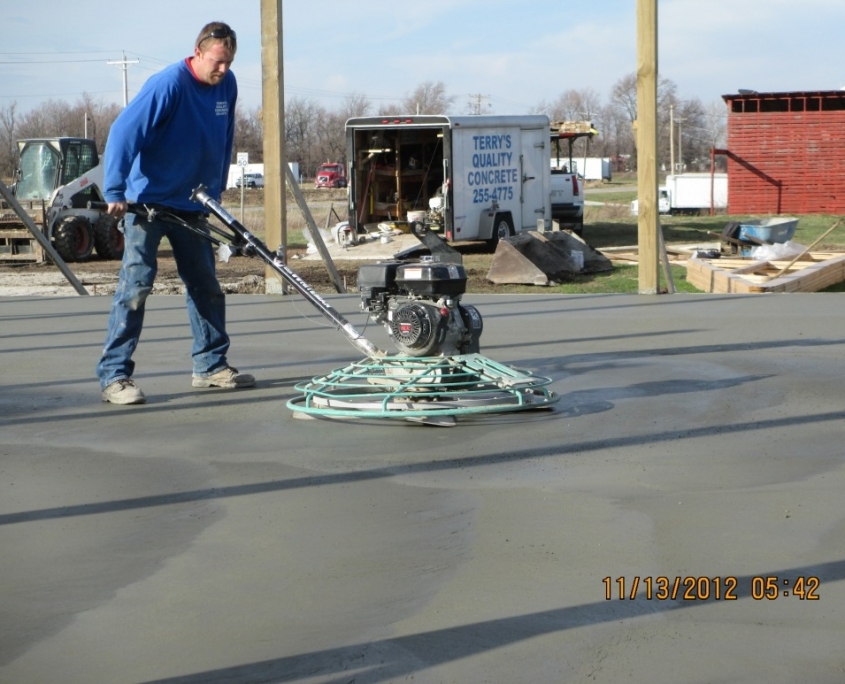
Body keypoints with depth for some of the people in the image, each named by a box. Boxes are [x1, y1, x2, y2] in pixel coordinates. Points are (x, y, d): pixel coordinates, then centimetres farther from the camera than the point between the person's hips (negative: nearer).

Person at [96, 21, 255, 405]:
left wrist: (217, 187, 17)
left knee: (206, 285, 12)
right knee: (136, 284, -11)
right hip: (146, 201, -7)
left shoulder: (227, 86, 1)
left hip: (191, 204, 7)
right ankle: (114, 376, -10)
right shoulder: (167, 85, -20)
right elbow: (123, 132, -24)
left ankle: (211, 366, 24)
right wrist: (114, 192, -28)